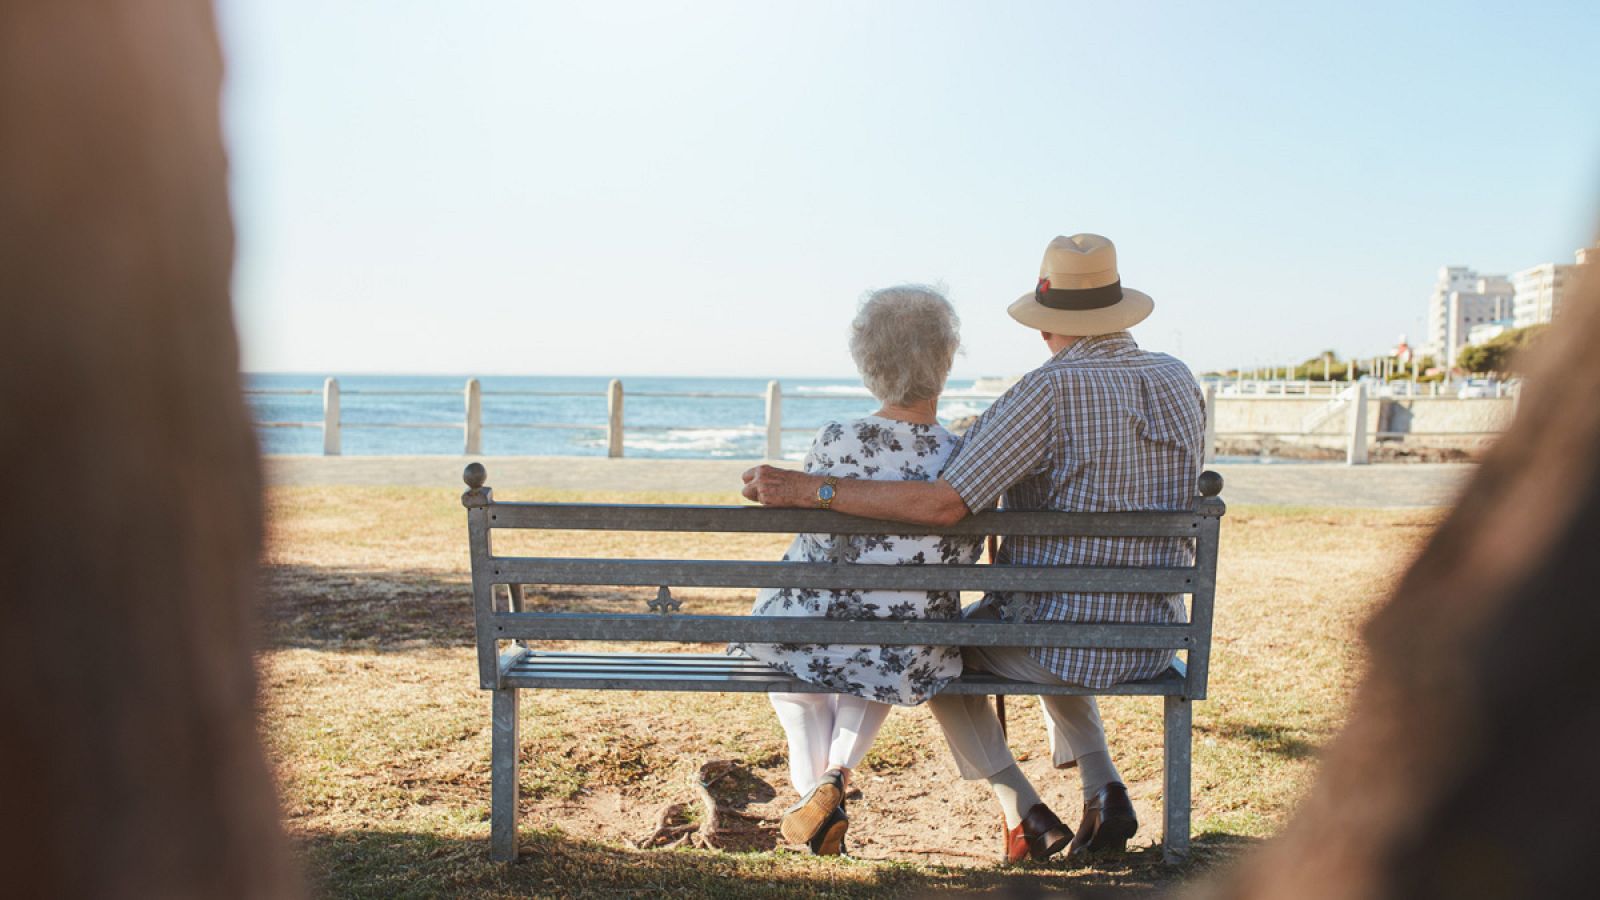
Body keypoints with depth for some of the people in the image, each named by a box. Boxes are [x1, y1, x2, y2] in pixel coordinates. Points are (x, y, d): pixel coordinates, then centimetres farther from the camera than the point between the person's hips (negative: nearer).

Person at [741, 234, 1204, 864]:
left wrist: (806, 489, -23)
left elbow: (943, 504, -27)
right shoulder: (1179, 379, 2)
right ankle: (1103, 792, 21)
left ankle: (1025, 813, 16)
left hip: (1063, 635, -6)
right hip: (1156, 641, 7)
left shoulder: (1052, 389, -19)